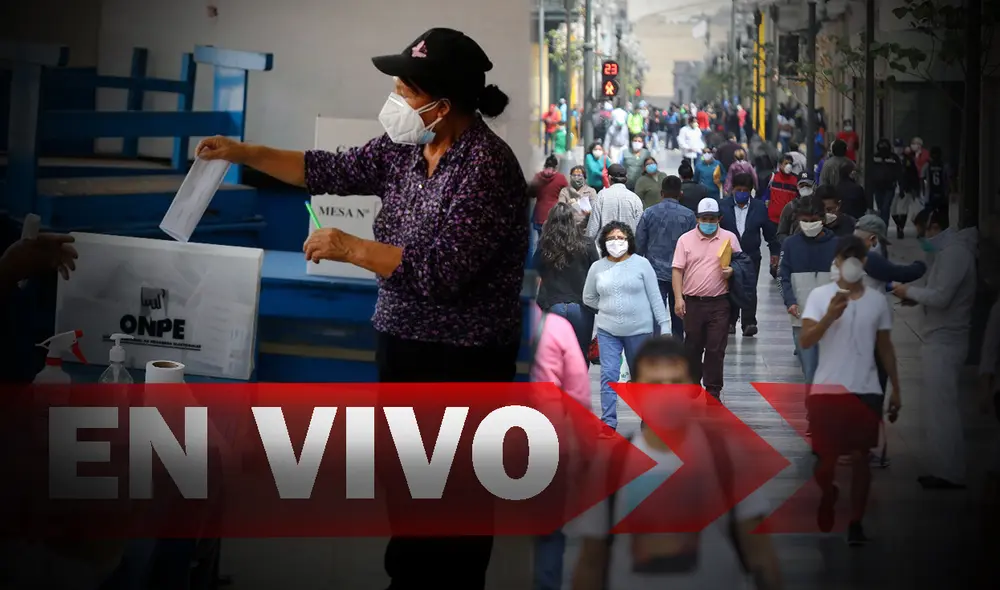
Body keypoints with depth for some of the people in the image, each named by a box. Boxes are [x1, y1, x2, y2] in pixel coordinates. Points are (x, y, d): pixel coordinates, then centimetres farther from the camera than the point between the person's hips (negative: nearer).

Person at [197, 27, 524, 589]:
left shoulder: (487, 166, -23)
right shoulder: (405, 147, 2)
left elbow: (441, 272, -28)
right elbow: (334, 170, 13)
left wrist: (349, 247, -22)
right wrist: (244, 152, 8)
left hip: (461, 360, -8)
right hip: (401, 341, 9)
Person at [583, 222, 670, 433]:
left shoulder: (641, 264, -5)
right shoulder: (597, 268, 2)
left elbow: (655, 297, -4)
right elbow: (588, 298, 14)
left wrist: (664, 324, -7)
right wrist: (609, 308, 4)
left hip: (639, 330, -1)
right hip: (608, 331, 1)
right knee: (609, 375, -7)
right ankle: (609, 422, -6)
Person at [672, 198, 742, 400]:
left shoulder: (729, 238, 5)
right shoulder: (686, 240, 4)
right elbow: (678, 270, 1)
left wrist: (732, 271, -10)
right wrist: (678, 298, -7)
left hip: (719, 303, -1)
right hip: (692, 302, 1)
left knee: (716, 349, -2)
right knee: (693, 347, 11)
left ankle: (713, 391, 5)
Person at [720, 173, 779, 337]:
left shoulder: (760, 207, 3)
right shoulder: (722, 206, -1)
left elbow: (770, 231, 11)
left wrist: (774, 251, 12)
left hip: (751, 256, 0)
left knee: (750, 290, -6)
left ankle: (749, 323, -4)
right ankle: (730, 322, 17)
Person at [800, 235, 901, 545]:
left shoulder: (878, 300, 5)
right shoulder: (820, 295, -4)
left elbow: (885, 347, 13)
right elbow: (805, 341, -14)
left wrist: (896, 389, 11)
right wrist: (829, 316, -30)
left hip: (865, 390, 2)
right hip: (826, 389, -2)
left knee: (860, 457, 2)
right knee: (825, 458, 3)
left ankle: (856, 523, 10)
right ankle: (828, 494, 35)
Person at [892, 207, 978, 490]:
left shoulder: (955, 253, -15)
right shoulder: (946, 252, 16)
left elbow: (941, 297, -22)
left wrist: (910, 291, -8)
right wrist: (915, 296, 4)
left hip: (945, 342, -10)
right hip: (939, 340, 10)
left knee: (941, 407, -7)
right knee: (934, 406, 13)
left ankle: (950, 474, -4)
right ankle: (940, 467, 19)